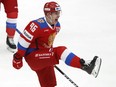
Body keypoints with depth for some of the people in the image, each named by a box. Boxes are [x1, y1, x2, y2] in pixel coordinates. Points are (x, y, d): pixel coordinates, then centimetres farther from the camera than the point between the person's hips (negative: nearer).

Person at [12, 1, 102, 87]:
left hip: (44, 58, 9)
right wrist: (18, 57, -16)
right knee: (61, 51, -27)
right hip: (32, 57, -9)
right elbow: (23, 40, -19)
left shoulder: (56, 26, 7)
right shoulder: (38, 25, -21)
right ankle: (84, 65, -38)